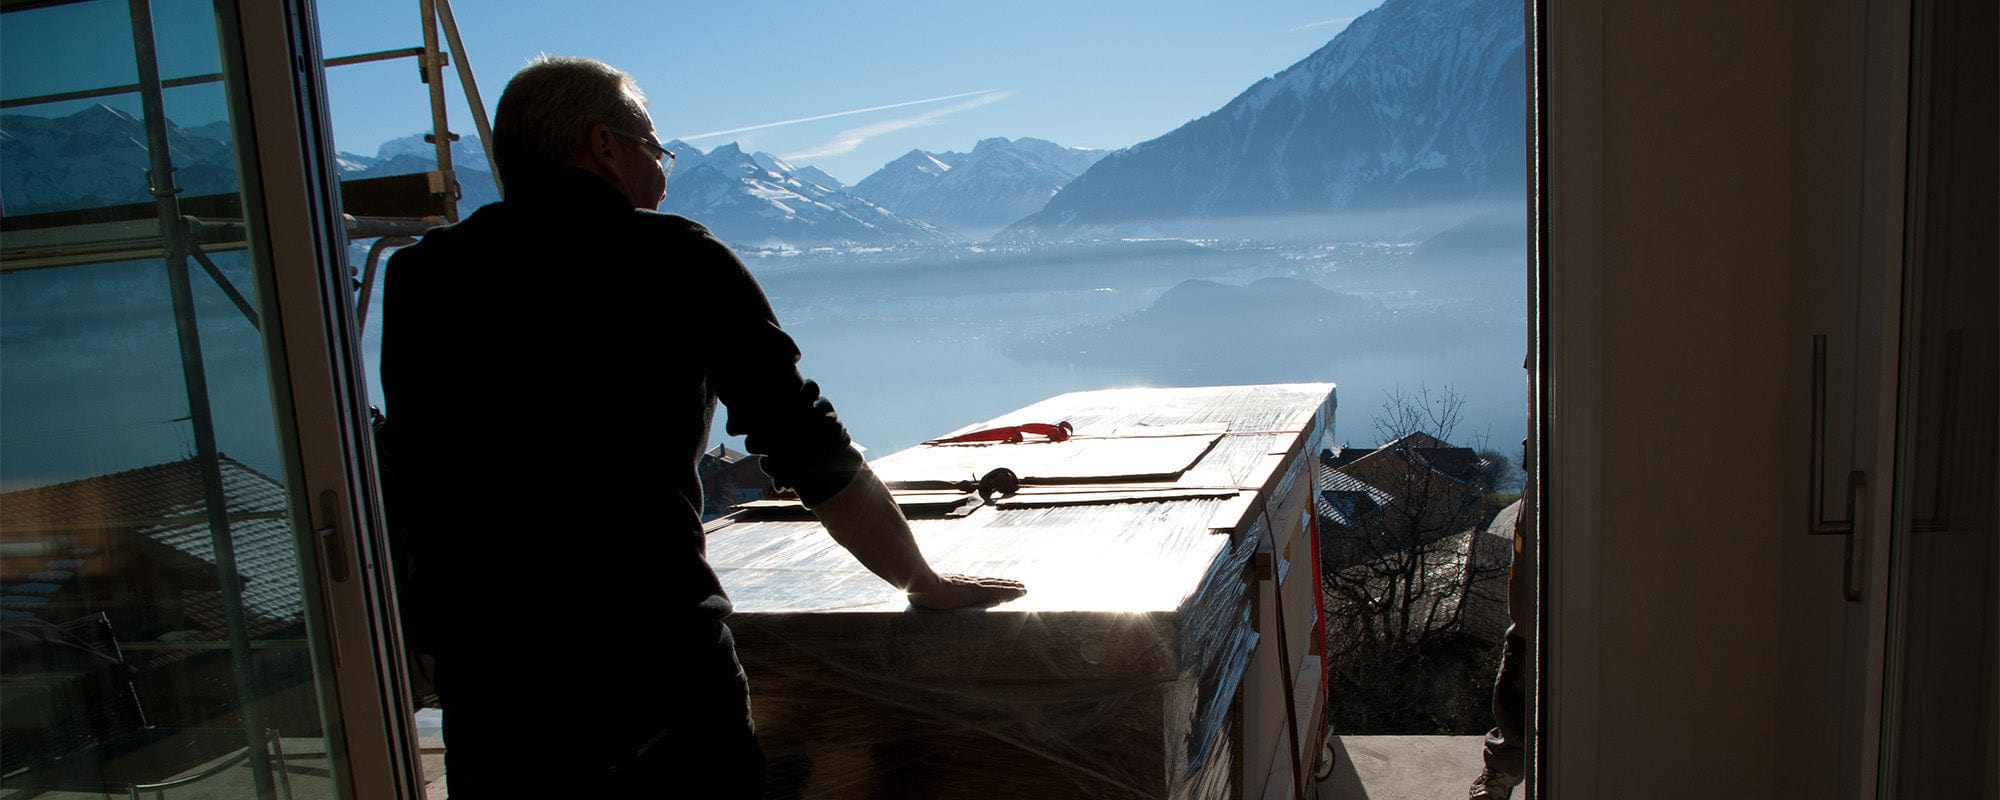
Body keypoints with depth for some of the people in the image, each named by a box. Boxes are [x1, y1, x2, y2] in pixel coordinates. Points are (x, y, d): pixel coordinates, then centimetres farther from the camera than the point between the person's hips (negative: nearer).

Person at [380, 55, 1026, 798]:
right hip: (661, 667, -3)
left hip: (478, 674, 4)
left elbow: (407, 486, 14)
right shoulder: (678, 259, -4)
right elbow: (815, 456, -4)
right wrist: (926, 583, 9)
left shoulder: (418, 275, 6)